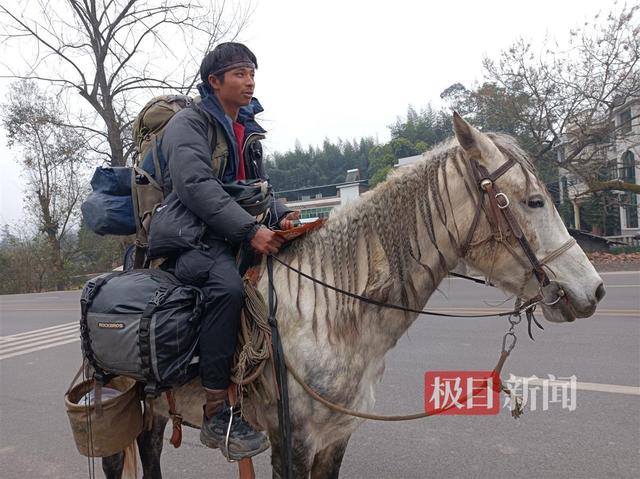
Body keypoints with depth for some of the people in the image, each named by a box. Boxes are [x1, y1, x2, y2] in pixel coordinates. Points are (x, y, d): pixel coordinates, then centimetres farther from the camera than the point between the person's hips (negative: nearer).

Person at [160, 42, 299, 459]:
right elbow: (197, 186, -21)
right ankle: (217, 415, -26)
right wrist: (250, 229, -31)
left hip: (239, 237, 8)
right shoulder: (189, 123, -4)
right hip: (192, 240, -7)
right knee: (228, 283, -37)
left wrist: (281, 216, -5)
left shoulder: (248, 130, 18)